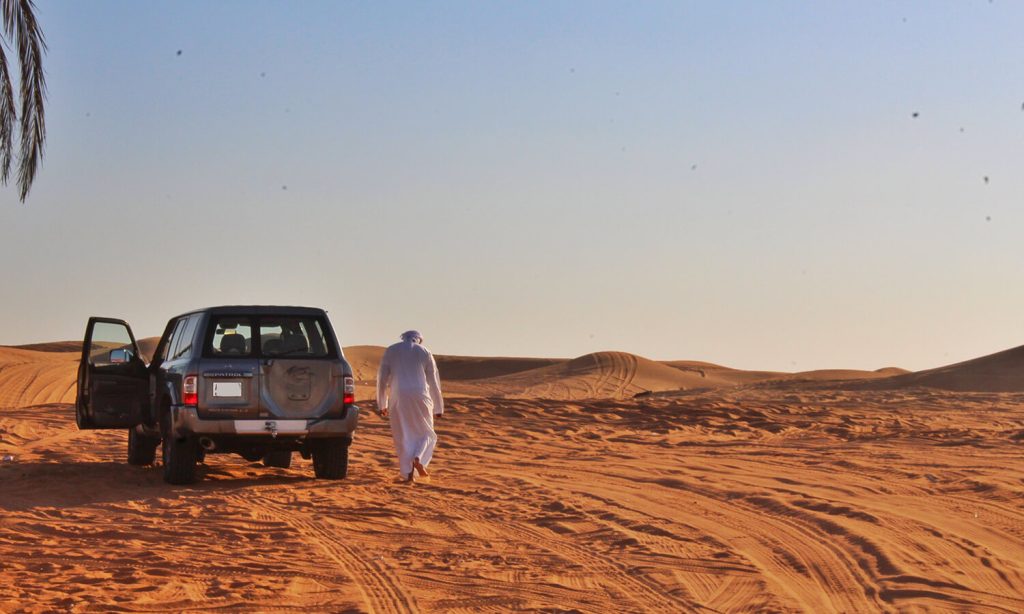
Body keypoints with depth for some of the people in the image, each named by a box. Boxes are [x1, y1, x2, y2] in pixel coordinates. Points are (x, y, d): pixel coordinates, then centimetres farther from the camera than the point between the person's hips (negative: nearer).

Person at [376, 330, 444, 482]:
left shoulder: (391, 351, 9)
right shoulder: (425, 353, 7)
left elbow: (382, 378, 6)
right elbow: (434, 382, 8)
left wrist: (382, 404, 14)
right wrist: (438, 407, 16)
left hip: (397, 398, 1)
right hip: (419, 397, -1)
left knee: (402, 437, 9)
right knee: (425, 433, 13)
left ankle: (407, 473, 5)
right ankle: (418, 459, -13)